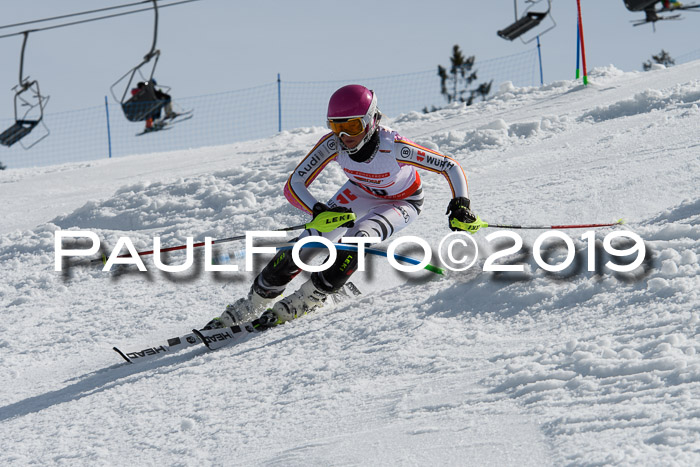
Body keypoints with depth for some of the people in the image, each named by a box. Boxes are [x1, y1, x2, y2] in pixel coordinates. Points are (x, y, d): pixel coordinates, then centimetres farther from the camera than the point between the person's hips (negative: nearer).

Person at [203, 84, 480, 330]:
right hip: (361, 192, 3)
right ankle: (255, 303, 5)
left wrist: (461, 205, -44)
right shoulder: (332, 145, -30)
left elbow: (450, 167, -29)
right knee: (306, 244, -11)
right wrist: (319, 211, -48)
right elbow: (294, 186, -28)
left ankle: (306, 300, -17)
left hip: (402, 202, -3)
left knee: (358, 238, -32)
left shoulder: (392, 147, -39)